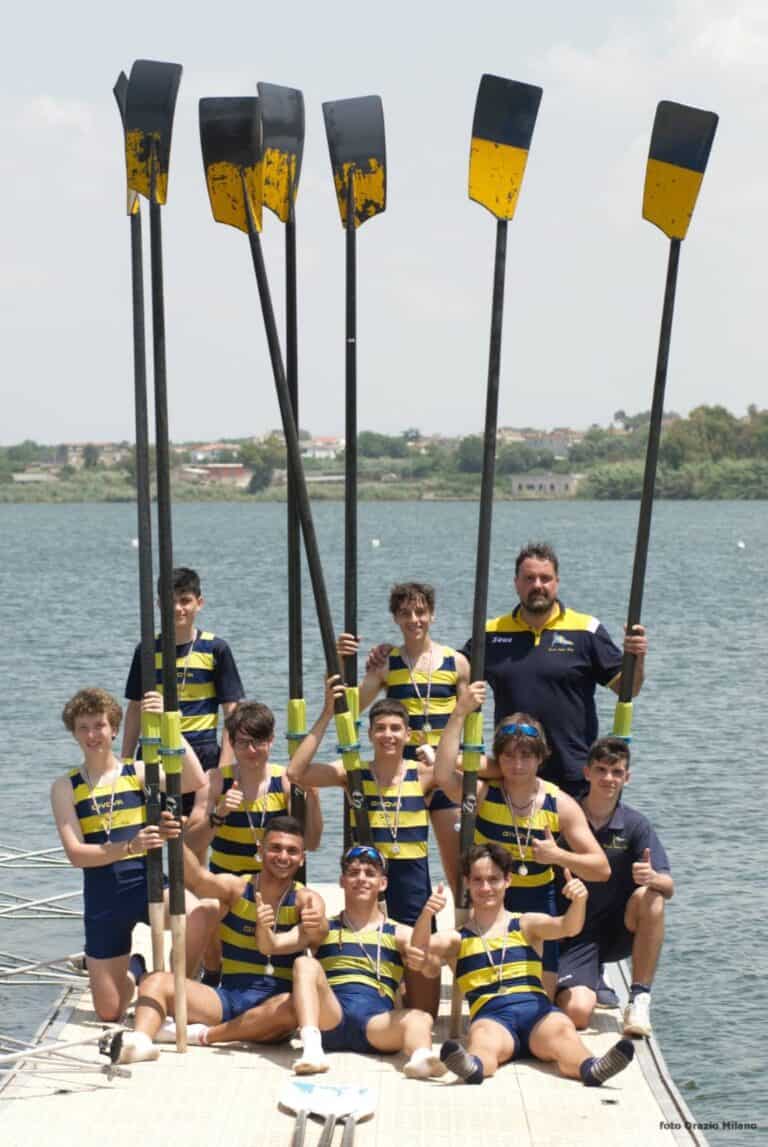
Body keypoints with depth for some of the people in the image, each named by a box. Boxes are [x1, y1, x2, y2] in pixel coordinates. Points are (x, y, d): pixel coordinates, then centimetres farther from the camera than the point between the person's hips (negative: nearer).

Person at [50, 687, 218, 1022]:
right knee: (109, 1012, 4)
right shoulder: (65, 787, 0)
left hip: (148, 884, -1)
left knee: (203, 915, -35)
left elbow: (196, 782, -19)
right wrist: (129, 846, -26)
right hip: (103, 900, 1)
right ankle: (132, 969, 40)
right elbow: (76, 854, -10)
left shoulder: (139, 772, -1)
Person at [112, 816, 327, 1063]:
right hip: (228, 998, 2)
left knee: (293, 1005, -35)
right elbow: (196, 877, -18)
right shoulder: (235, 888, 2)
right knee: (156, 981, -14)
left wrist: (317, 927, -48)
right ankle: (141, 1038, -41)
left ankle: (202, 1034, -24)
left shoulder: (306, 899, 0)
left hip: (271, 1004, -2)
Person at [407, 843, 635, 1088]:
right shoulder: (457, 939, 20)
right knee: (483, 1036, -37)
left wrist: (578, 901, -19)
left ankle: (591, 1069, -64)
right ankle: (472, 1066, -70)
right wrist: (426, 915, -19)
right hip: (491, 1016, -1)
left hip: (538, 1011, 1)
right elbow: (420, 950, 2)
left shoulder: (527, 925, 22)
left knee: (562, 1030, -34)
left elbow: (567, 927, 4)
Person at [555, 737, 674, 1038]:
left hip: (620, 929, 1)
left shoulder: (635, 825, -3)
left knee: (651, 898, -30)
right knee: (577, 1013, -24)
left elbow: (668, 888, -11)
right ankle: (591, 981, 15)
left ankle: (639, 1000, -19)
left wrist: (653, 878, -35)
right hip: (576, 935, -1)